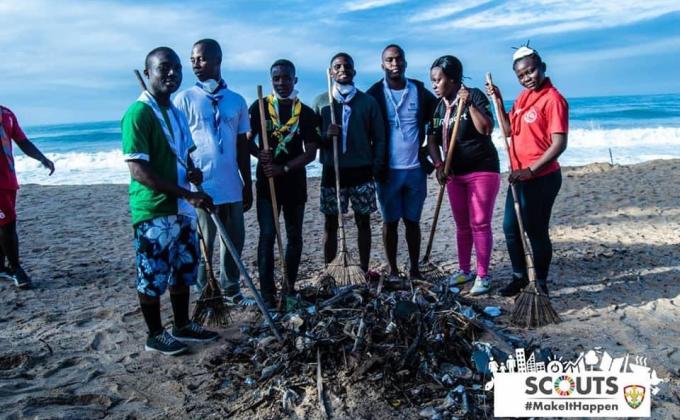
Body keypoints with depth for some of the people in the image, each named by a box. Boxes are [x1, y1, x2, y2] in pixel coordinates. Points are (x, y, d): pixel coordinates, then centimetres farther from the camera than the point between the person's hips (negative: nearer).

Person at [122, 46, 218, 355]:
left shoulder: (177, 113, 12)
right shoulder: (138, 113, -14)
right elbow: (139, 171, -21)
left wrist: (194, 172, 0)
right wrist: (189, 194, -23)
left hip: (182, 210, 9)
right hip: (154, 213, -8)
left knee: (183, 271, 18)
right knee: (152, 277, 5)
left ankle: (182, 326, 33)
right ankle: (155, 336, 22)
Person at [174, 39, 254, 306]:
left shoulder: (236, 101, 8)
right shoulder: (185, 99, -2)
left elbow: (242, 146, 11)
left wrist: (248, 185, 11)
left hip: (232, 188, 4)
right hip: (200, 188, -4)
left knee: (235, 241, 12)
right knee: (203, 245, 5)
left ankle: (231, 290, 28)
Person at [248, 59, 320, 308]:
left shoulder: (306, 113, 2)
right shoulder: (259, 107, 1)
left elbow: (311, 153, -2)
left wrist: (284, 168, -16)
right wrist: (259, 154, -18)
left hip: (295, 183, 2)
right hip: (267, 182, -2)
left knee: (295, 237, 9)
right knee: (267, 237, -5)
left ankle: (290, 287, 23)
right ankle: (267, 292, 3)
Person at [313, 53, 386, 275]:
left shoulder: (368, 101, 5)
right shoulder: (321, 102, 5)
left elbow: (379, 138, 5)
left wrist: (377, 167, -3)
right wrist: (325, 135, -16)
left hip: (361, 171, 0)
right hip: (332, 171, 0)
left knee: (363, 222, 6)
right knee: (330, 223, 5)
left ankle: (364, 271, 17)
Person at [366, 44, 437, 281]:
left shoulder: (420, 91, 4)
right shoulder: (374, 94, -1)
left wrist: (430, 151, 8)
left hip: (416, 169, 2)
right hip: (388, 170, -2)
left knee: (412, 221, 10)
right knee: (390, 221, 7)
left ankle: (415, 270, 21)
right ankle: (393, 271, 19)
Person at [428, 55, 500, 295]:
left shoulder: (474, 96, -10)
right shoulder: (439, 106, 7)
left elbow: (486, 129, -22)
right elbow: (433, 139, 5)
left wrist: (469, 103, -26)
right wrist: (438, 164, -9)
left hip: (482, 170, -6)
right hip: (455, 173, 6)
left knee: (480, 224, -4)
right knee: (462, 225, 13)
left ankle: (483, 276, 6)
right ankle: (464, 270, 26)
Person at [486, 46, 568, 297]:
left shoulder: (553, 99, -16)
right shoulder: (523, 97, 10)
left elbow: (559, 144, -22)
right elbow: (509, 130, 10)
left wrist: (530, 171, -26)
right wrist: (498, 100, 2)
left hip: (541, 178, -9)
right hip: (519, 176, 9)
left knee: (536, 232, 2)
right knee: (510, 228, 16)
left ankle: (540, 285, 19)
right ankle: (520, 277, 32)